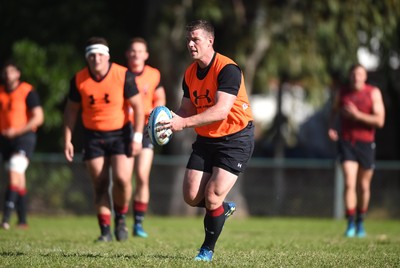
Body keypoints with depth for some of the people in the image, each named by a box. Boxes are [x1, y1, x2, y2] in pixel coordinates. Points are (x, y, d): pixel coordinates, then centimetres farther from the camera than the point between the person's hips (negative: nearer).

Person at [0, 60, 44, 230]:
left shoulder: (27, 92, -7)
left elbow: (38, 117, -11)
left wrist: (17, 131, -18)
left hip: (24, 137, -6)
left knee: (14, 174, -19)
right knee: (19, 179, 9)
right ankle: (22, 220, 13)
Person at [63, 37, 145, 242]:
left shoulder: (124, 75, -12)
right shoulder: (79, 80, -5)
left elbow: (137, 106, -6)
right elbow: (71, 110, 7)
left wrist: (137, 137, -11)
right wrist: (67, 140, 2)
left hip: (120, 133, -2)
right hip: (93, 136, 2)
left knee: (122, 179, -17)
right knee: (100, 184, -2)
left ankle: (120, 219, 8)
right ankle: (105, 231, 6)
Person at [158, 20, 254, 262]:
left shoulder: (228, 69, -20)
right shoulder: (190, 73, 4)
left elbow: (221, 110, -29)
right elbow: (188, 110, 10)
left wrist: (184, 123, -36)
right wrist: (171, 119, -13)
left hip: (235, 139, -7)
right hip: (205, 139, 7)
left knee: (212, 197, -13)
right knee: (191, 197, -3)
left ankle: (208, 250, 7)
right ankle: (224, 208, 30)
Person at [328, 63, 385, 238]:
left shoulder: (373, 93, -4)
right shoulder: (342, 92, 3)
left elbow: (380, 120, -10)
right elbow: (334, 111, 22)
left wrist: (357, 115, -20)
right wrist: (331, 127, 3)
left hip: (366, 144, 0)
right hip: (346, 143, 0)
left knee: (363, 186, 8)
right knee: (349, 183, -14)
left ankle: (360, 223, 26)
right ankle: (350, 224, -14)